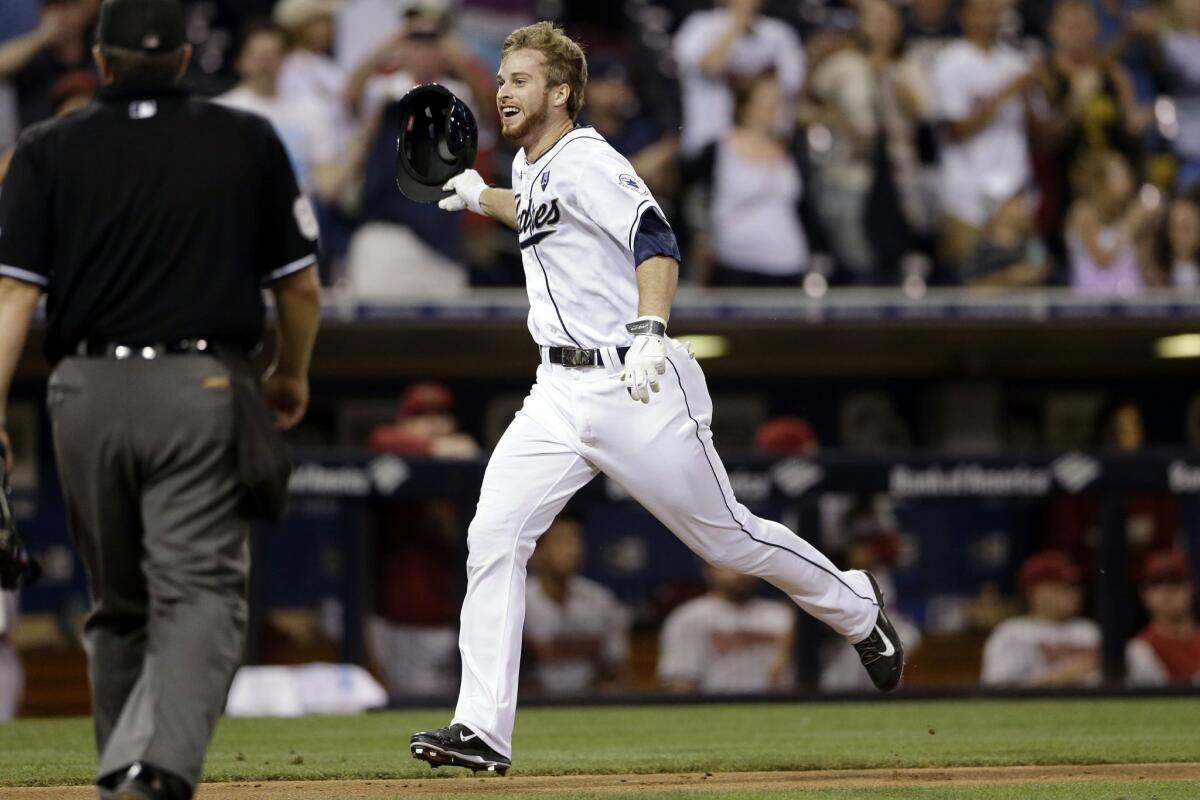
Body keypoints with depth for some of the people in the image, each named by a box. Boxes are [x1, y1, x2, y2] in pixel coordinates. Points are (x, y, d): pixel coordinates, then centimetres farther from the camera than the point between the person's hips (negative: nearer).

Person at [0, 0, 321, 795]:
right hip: (205, 392, -2)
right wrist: (292, 377, 26)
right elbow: (301, 286, 9)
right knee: (200, 596, -8)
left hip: (88, 394, 2)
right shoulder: (249, 142, 5)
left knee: (118, 607, 17)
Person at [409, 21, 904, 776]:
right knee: (493, 536, -9)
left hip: (636, 387, -8)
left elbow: (655, 240, -27)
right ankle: (483, 729, -10)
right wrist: (484, 197, 32)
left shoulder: (587, 161, -13)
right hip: (560, 394, 8)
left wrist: (649, 331, -41)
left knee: (726, 536, 4)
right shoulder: (530, 171, 14)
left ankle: (857, 609, 31)